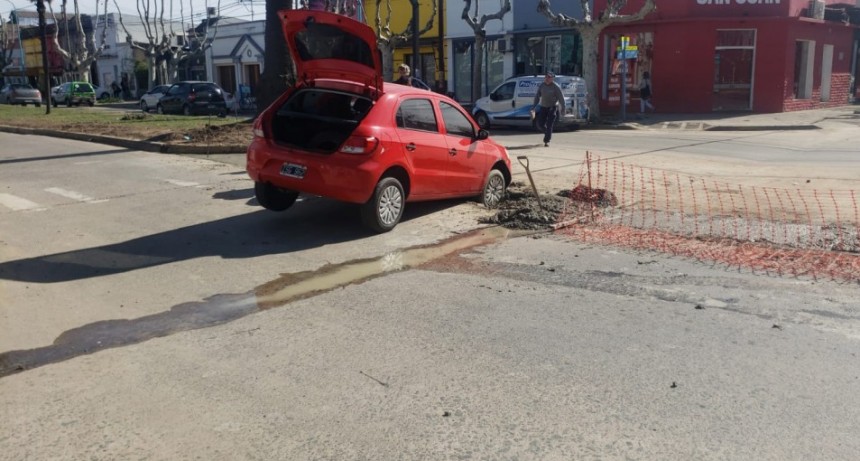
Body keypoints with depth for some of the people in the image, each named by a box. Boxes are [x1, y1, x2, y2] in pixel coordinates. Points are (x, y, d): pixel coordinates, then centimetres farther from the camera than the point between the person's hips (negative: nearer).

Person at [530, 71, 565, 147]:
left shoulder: (556, 87, -11)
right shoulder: (541, 86, 2)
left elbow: (561, 98, -9)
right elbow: (537, 97, 7)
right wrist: (534, 108, 3)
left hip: (553, 107, -5)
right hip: (543, 107, 5)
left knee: (549, 125, -11)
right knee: (540, 124, 3)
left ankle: (547, 141, -5)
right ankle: (548, 134, 30)